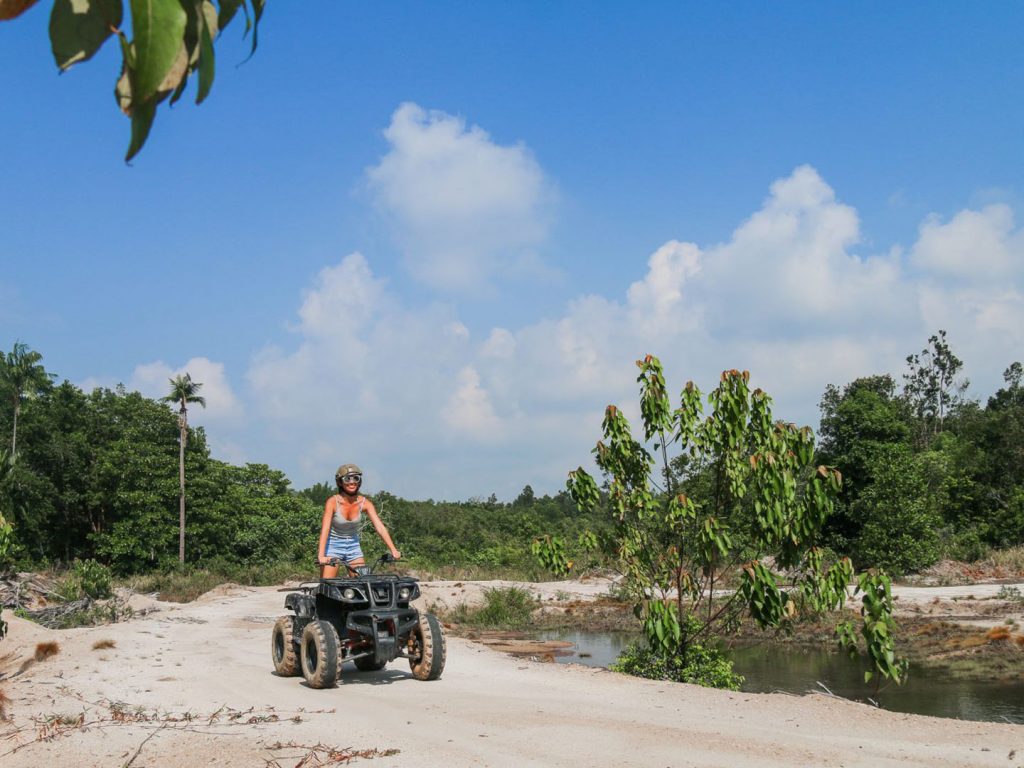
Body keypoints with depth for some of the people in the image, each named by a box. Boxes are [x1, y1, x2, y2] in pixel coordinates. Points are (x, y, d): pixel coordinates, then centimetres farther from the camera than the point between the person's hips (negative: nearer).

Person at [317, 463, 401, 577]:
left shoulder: (364, 503, -10)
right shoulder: (333, 502, -19)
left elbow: (380, 527, -17)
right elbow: (325, 529, -29)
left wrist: (393, 550, -28)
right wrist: (321, 555, -42)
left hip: (353, 546, 3)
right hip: (332, 545, -3)